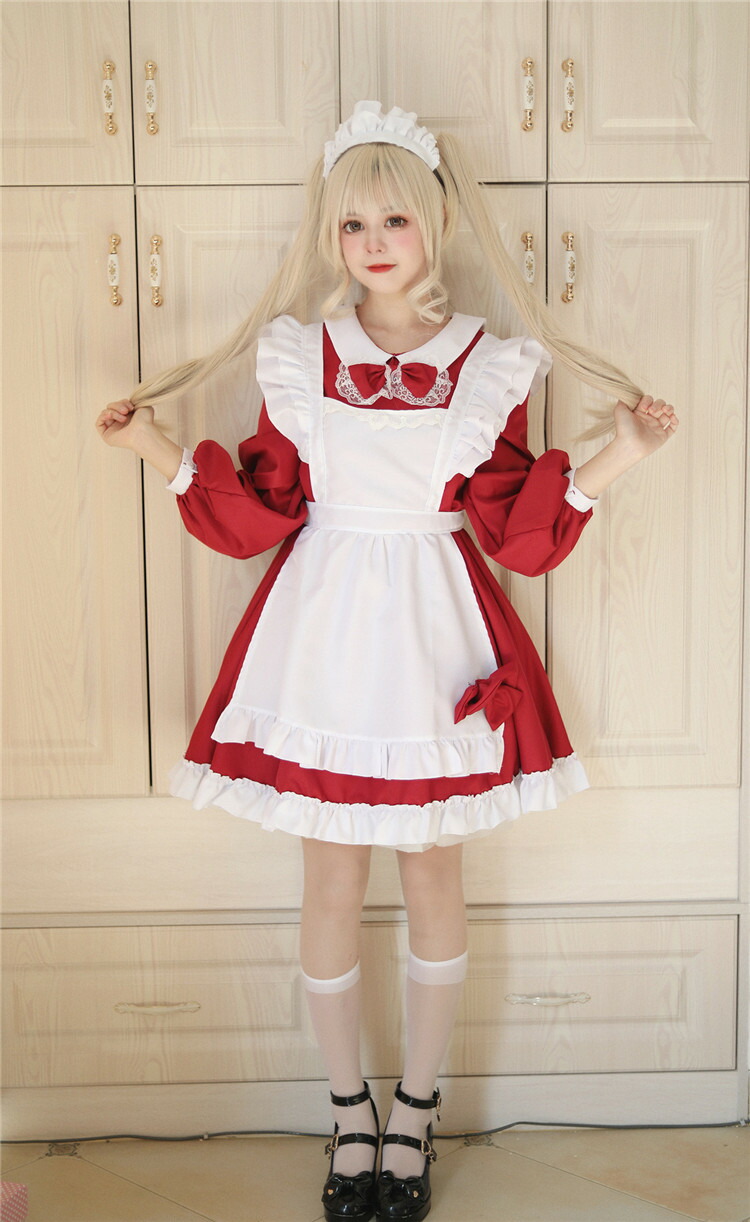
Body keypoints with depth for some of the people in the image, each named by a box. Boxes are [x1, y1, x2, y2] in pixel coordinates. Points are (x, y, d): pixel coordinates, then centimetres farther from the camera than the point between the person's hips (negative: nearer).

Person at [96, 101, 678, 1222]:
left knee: (434, 871, 9)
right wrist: (160, 450, -4)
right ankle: (349, 1110, 29)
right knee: (332, 877, 7)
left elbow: (519, 534, -1)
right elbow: (261, 514, 3)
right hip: (322, 635, 1)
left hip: (436, 642, 0)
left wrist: (612, 460, -10)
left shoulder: (488, 366, 0)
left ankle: (415, 1109, 31)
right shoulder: (297, 358, 2)